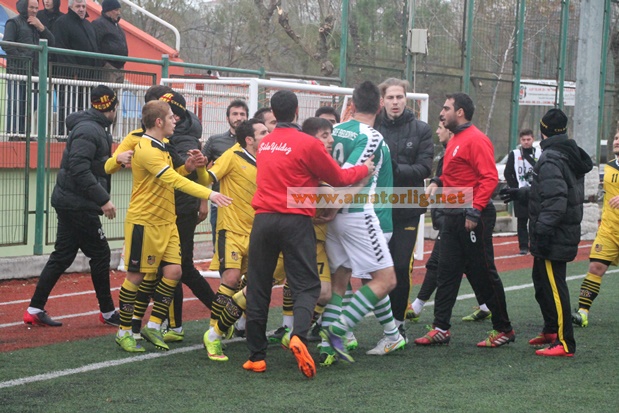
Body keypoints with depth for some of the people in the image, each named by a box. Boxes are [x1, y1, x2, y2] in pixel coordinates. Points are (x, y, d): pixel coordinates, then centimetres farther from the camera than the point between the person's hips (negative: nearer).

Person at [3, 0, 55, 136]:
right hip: (17, 70, -7)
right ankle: (12, 133, -9)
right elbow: (7, 45, -8)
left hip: (33, 71, 7)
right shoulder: (14, 22, 3)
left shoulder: (36, 24, 23)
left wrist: (41, 27, 1)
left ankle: (23, 132, 9)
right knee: (16, 103, -10)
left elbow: (50, 42, 14)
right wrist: (21, 58, -13)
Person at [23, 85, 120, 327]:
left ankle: (35, 310, 12)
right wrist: (103, 199, -24)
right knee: (100, 254, 1)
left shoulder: (94, 128, 14)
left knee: (62, 256, 10)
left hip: (71, 203, 10)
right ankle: (107, 312, 12)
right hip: (77, 205, -10)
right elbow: (80, 169, -25)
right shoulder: (89, 130, -17)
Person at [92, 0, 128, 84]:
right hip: (108, 68, -10)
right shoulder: (99, 24, -7)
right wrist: (102, 63, -20)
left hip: (119, 67, 10)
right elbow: (95, 45, -16)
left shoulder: (116, 25, 23)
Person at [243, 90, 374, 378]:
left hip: (263, 220, 4)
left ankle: (256, 356, 9)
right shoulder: (308, 144, -7)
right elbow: (338, 178, 2)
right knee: (306, 286, 2)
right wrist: (364, 169, 20)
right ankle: (298, 335, -25)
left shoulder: (264, 143, 10)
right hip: (296, 221, -4)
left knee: (258, 287, 9)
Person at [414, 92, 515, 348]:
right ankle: (441, 329, 8)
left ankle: (504, 330, 10)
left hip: (473, 218, -9)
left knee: (483, 274, -1)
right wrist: (438, 183, 10)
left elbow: (489, 178, -19)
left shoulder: (475, 140, -13)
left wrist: (474, 211, -24)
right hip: (453, 216, 9)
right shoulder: (455, 141, 15)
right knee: (447, 272, 6)